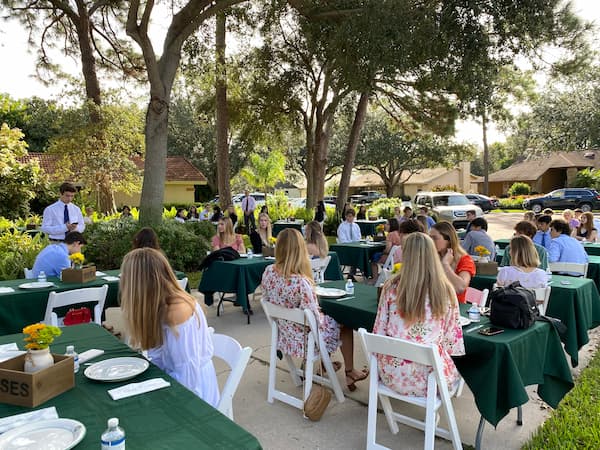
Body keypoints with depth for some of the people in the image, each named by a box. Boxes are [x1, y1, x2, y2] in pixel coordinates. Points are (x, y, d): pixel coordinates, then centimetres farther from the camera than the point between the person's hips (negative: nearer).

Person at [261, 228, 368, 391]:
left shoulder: (268, 272, -15)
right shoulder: (301, 283, -35)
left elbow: (267, 300, 2)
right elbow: (314, 321, -26)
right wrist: (320, 315, -4)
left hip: (284, 336, 7)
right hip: (304, 340, -6)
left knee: (328, 317, 32)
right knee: (345, 324, 20)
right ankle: (350, 373, 36)